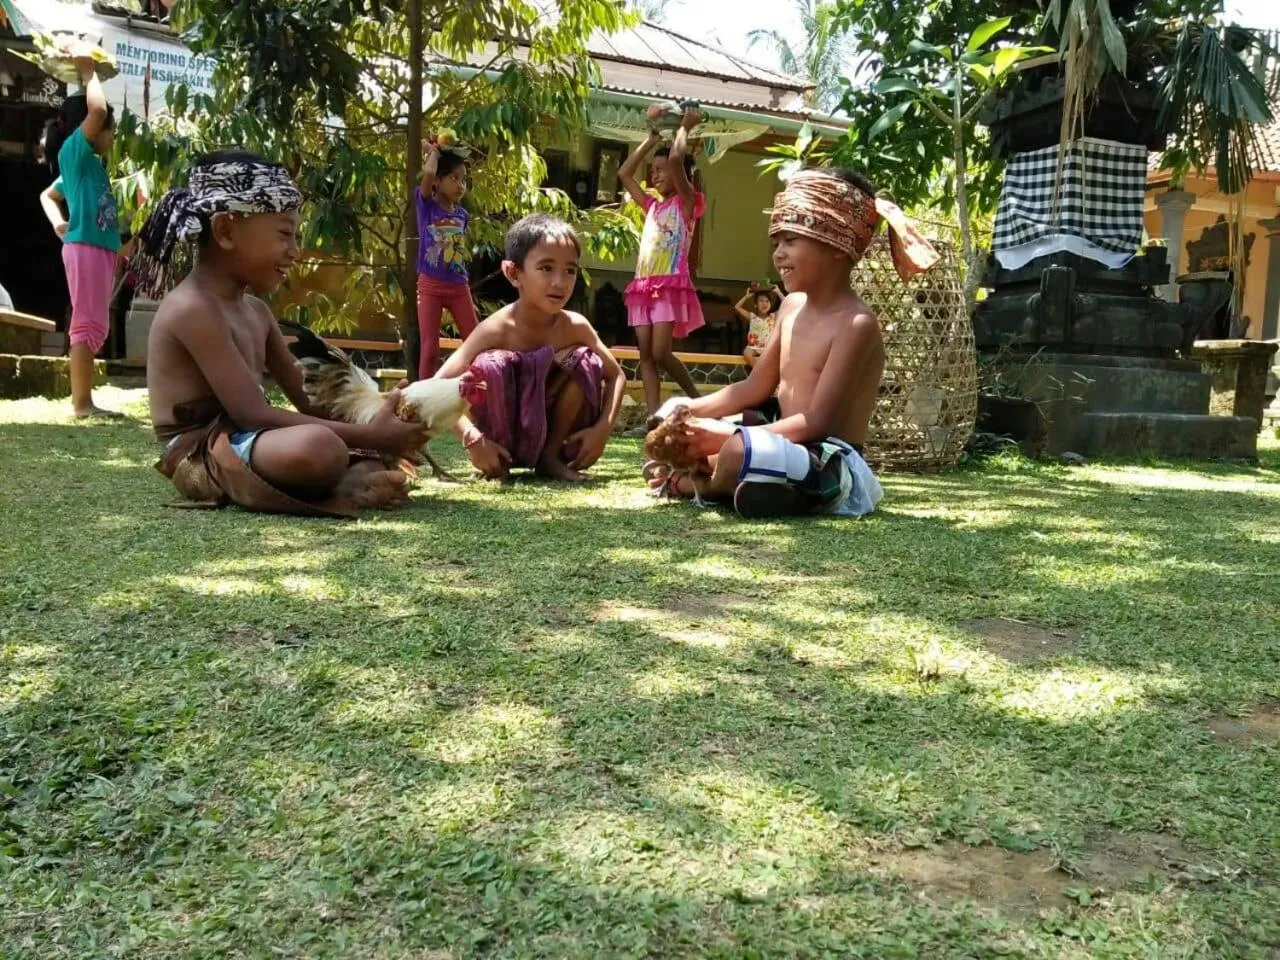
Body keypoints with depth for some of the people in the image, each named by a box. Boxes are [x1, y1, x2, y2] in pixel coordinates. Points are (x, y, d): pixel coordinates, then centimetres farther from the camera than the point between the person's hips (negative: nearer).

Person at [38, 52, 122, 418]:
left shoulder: (89, 163, 20)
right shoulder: (73, 153, -4)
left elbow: (48, 195, 34)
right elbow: (96, 111, -19)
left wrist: (57, 221, 15)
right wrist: (88, 73, -3)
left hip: (101, 248, 9)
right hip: (85, 248, -9)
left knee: (95, 326, 9)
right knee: (88, 324, -11)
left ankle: (83, 400, 13)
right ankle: (81, 403, -11)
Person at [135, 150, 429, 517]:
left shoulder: (254, 309, 13)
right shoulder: (193, 308, -17)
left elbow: (306, 397, 12)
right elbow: (252, 414, -24)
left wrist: (370, 425, -6)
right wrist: (367, 436, -24)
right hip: (202, 455, -10)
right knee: (319, 447, -39)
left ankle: (349, 479, -12)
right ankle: (345, 487, -10)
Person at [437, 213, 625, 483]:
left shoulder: (576, 326, -12)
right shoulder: (497, 328, -22)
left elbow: (616, 376, -1)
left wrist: (603, 428, -17)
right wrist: (473, 439, -36)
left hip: (551, 430, 3)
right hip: (500, 441, -3)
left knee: (585, 362, -19)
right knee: (489, 366, -30)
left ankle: (551, 455, -3)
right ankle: (498, 463, -8)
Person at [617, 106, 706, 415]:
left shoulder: (687, 203, 2)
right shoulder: (652, 206, 22)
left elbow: (676, 159, -13)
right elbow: (624, 174, 27)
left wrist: (684, 127, 2)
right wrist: (651, 138, 26)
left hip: (671, 285, -7)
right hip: (643, 286, 7)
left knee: (661, 354, -15)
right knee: (646, 356, -1)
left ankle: (697, 401, 3)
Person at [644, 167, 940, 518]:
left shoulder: (857, 323, -17)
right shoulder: (792, 306, 8)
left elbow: (818, 421, -24)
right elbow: (755, 387, 16)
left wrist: (730, 436, -27)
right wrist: (694, 409, 2)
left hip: (830, 464, -9)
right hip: (789, 449, 9)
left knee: (739, 451, -38)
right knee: (678, 420, 16)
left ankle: (688, 484, -7)